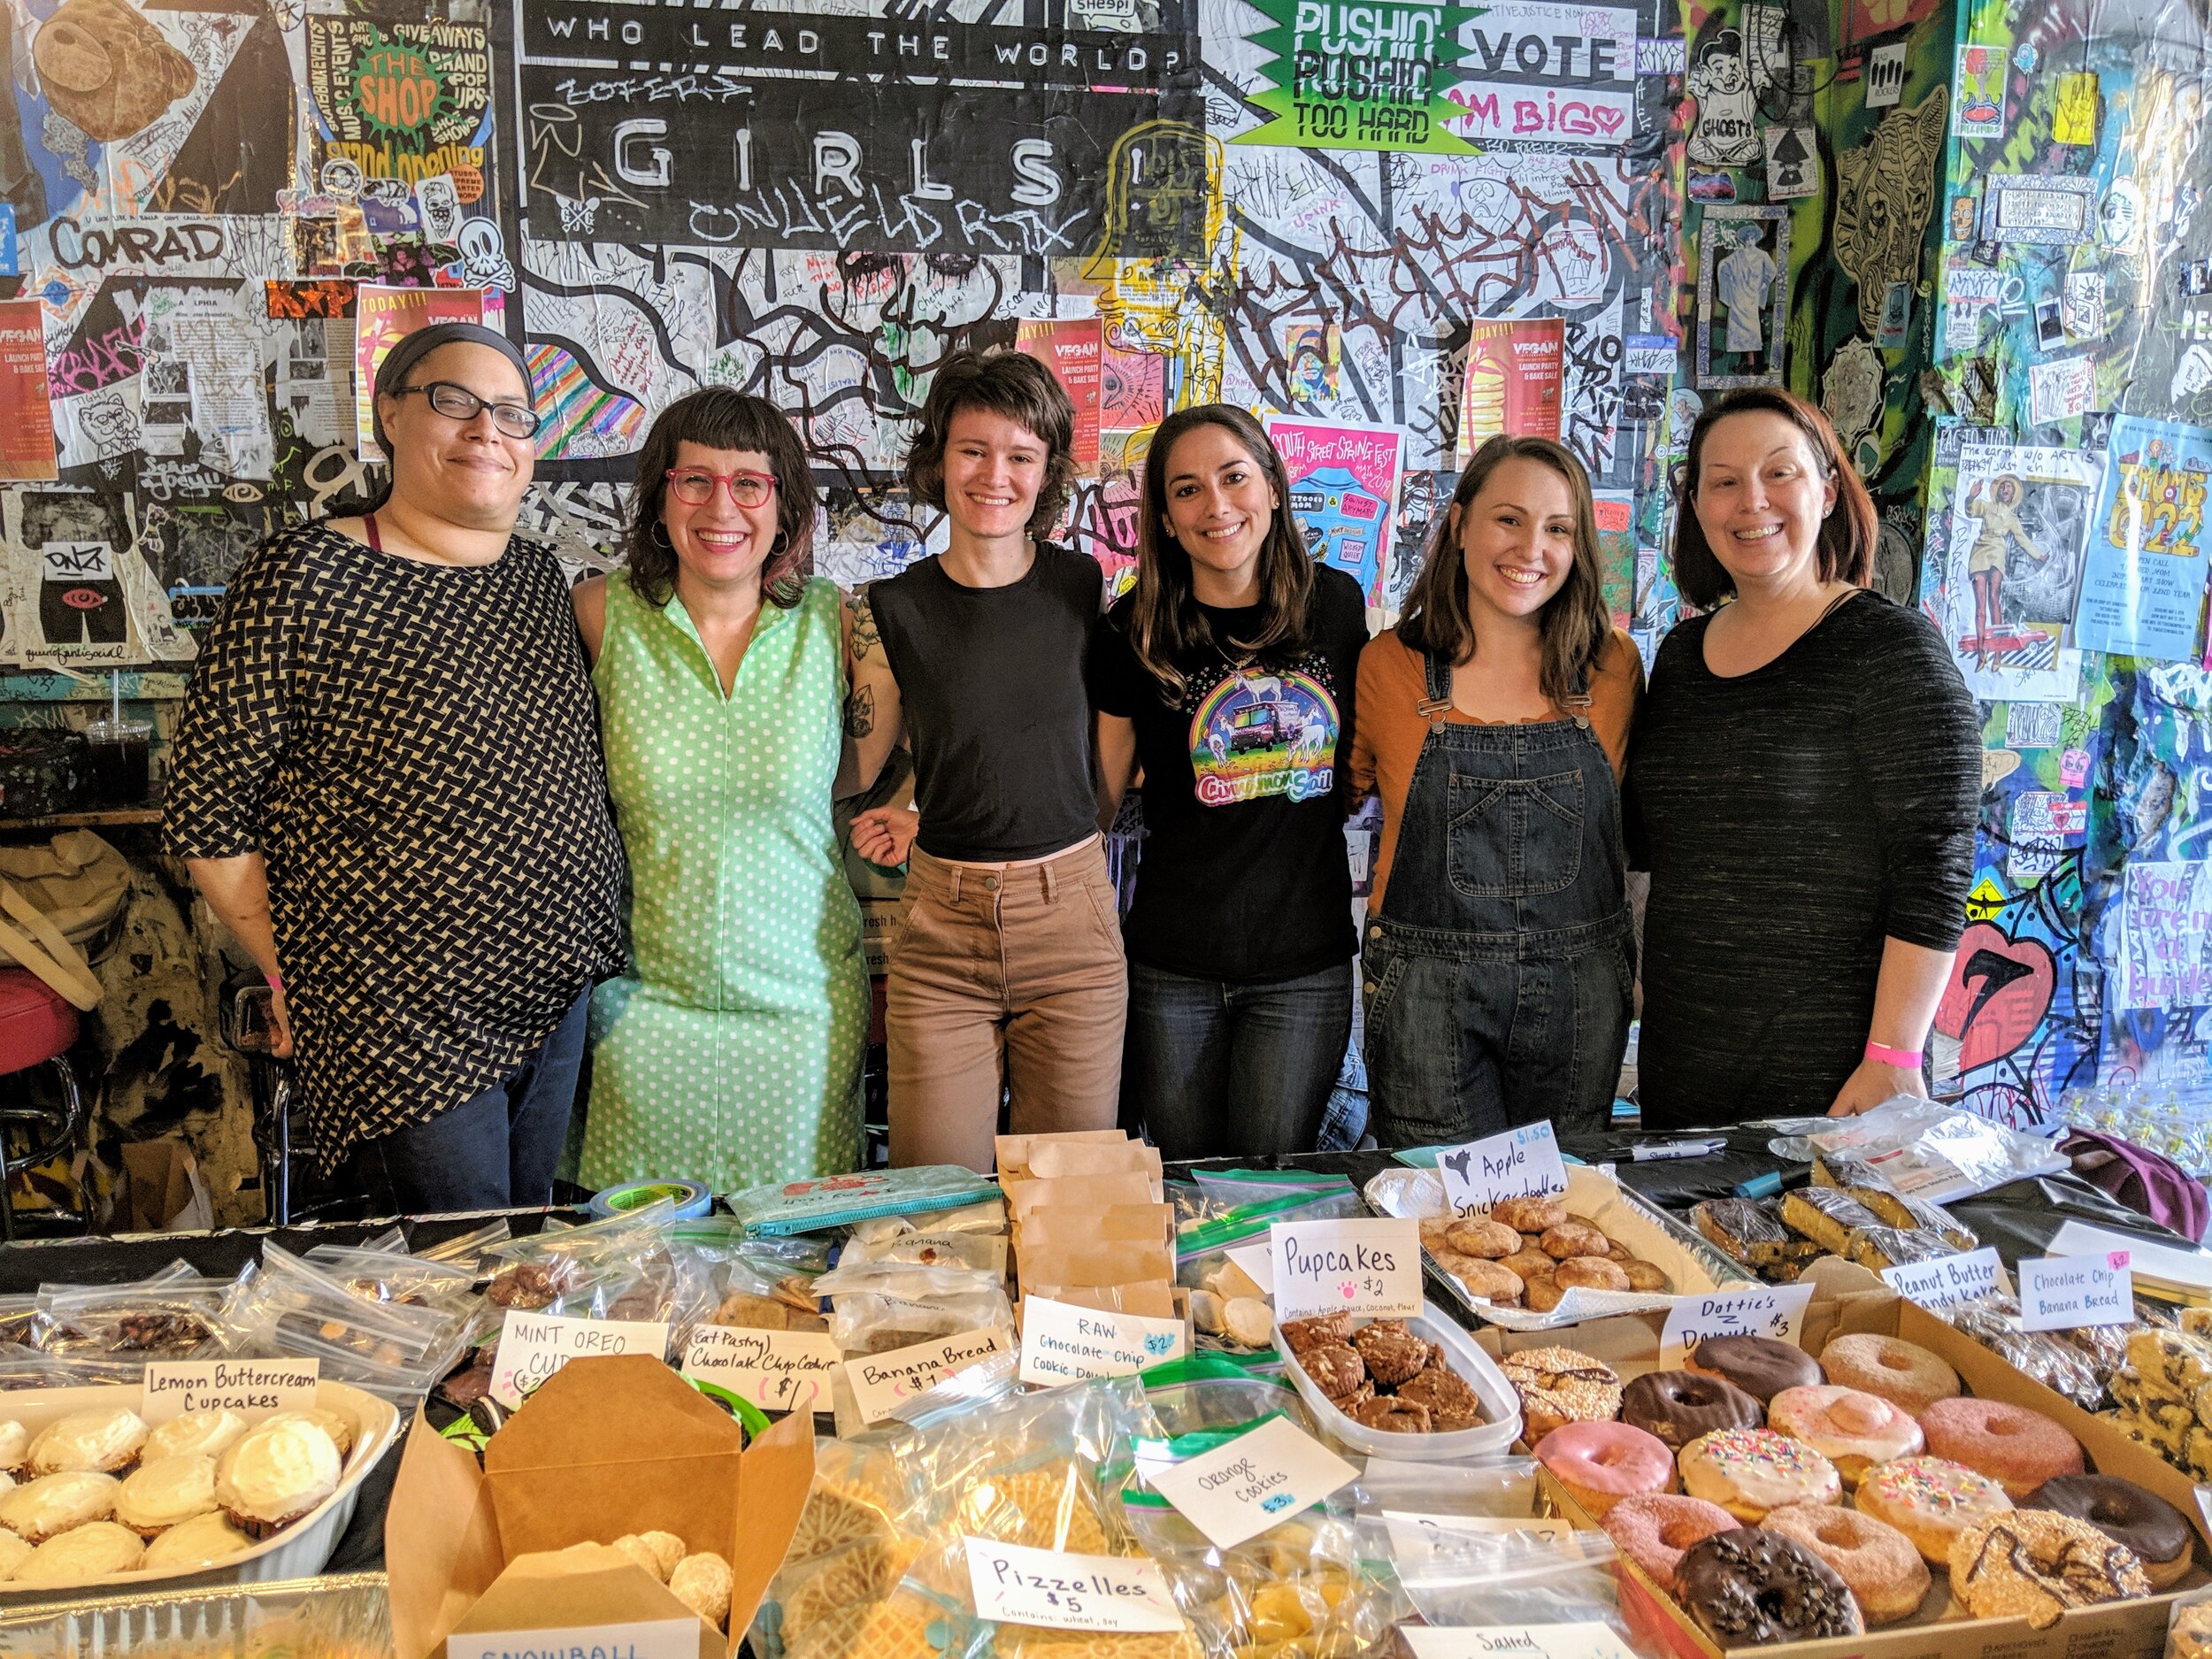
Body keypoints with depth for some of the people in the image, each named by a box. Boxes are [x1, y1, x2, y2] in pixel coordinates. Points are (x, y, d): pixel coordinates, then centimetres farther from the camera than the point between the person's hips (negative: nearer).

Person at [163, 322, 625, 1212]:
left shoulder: (537, 573, 6)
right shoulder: (306, 577, -14)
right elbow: (207, 812, -9)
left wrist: (587, 939, 10)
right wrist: (291, 979, -6)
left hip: (559, 991, 6)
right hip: (400, 1021, -6)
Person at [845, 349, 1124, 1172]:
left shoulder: (1084, 587, 1)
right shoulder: (890, 610, -1)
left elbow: (1109, 757, 10)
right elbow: (856, 780, 9)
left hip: (1073, 920, 1)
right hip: (941, 927, -1)